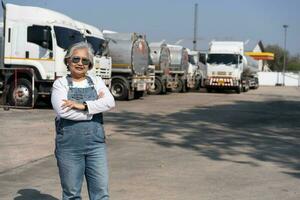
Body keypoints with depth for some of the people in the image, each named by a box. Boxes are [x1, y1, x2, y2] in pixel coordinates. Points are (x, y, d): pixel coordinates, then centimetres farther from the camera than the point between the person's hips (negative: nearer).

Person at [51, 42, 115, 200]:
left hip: (96, 144, 3)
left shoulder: (97, 82, 10)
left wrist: (84, 105, -19)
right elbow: (63, 110, -17)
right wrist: (95, 105, -10)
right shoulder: (60, 84, 1)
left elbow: (109, 102, -8)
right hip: (69, 146, -2)